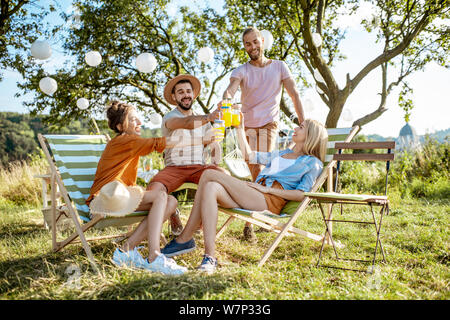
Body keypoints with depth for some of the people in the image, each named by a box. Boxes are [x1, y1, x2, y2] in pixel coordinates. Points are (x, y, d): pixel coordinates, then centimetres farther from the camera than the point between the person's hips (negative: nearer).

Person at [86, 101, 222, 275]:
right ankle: (154, 258, -33)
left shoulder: (128, 143, 23)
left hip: (121, 197, 9)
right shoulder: (122, 141, -7)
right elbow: (161, 143, -16)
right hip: (107, 196, -9)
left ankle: (127, 250, -15)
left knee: (171, 202, -9)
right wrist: (202, 140, -15)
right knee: (160, 196, -26)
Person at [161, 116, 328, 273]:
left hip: (270, 201, -7)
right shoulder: (282, 154, 35)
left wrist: (268, 189, -9)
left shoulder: (313, 163, 12)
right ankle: (210, 257, -28)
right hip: (252, 198, 7)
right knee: (211, 188, -25)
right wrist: (239, 128, 31)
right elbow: (248, 154, 38)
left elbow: (302, 195, -2)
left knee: (209, 174, -20)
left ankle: (184, 239, -19)